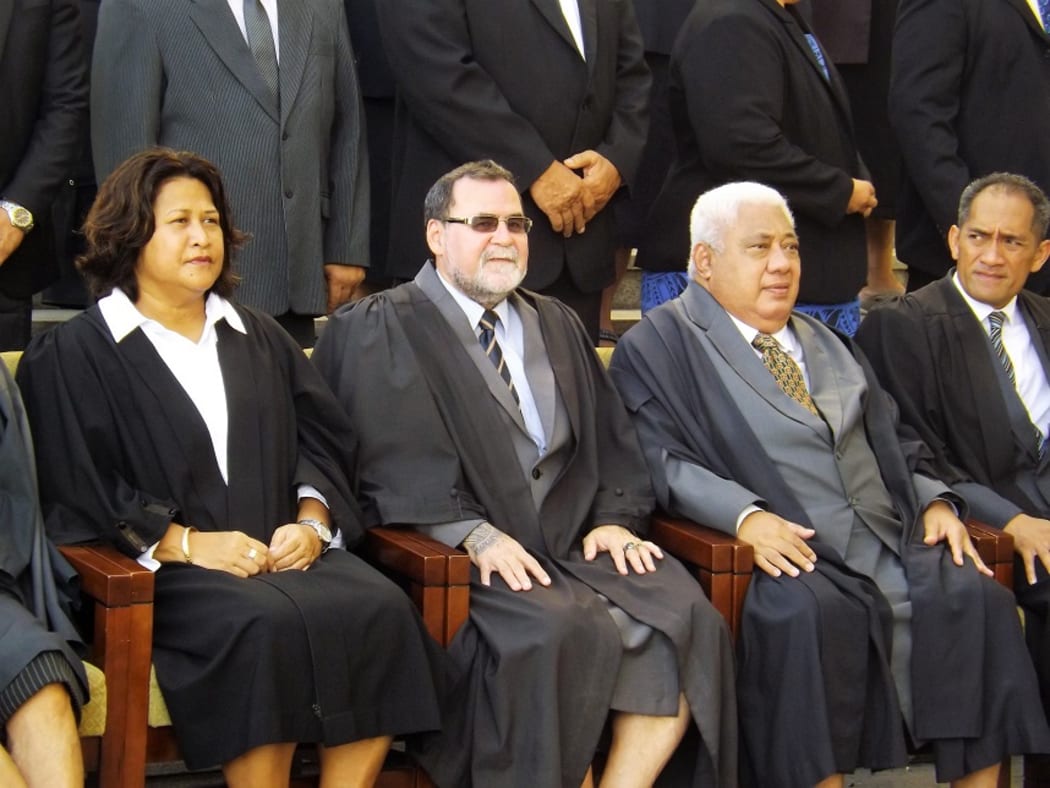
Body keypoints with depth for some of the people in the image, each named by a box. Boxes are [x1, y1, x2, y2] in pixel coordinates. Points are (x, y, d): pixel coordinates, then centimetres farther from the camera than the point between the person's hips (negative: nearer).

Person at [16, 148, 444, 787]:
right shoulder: (74, 355, 8)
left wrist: (312, 521, -4)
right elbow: (76, 489, -3)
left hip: (288, 550, 5)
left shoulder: (260, 339, 23)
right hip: (161, 570, -4)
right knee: (269, 625, -36)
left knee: (382, 610, -27)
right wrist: (185, 543, -14)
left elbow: (324, 442, 16)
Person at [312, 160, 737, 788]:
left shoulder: (557, 325, 24)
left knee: (685, 616, -21)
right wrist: (476, 534, -20)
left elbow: (611, 436, 19)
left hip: (574, 540, 6)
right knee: (563, 629, -34)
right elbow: (395, 460, -8)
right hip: (460, 551, -6)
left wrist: (615, 517, 0)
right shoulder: (379, 331, 4)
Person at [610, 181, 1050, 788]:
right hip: (786, 555, -5)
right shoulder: (658, 346, 7)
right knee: (805, 612, -37)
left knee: (977, 597, -21)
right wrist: (744, 514, -22)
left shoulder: (827, 344, 28)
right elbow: (664, 461, -6)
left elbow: (896, 441, 26)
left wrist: (934, 500, 5)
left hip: (890, 538, 6)